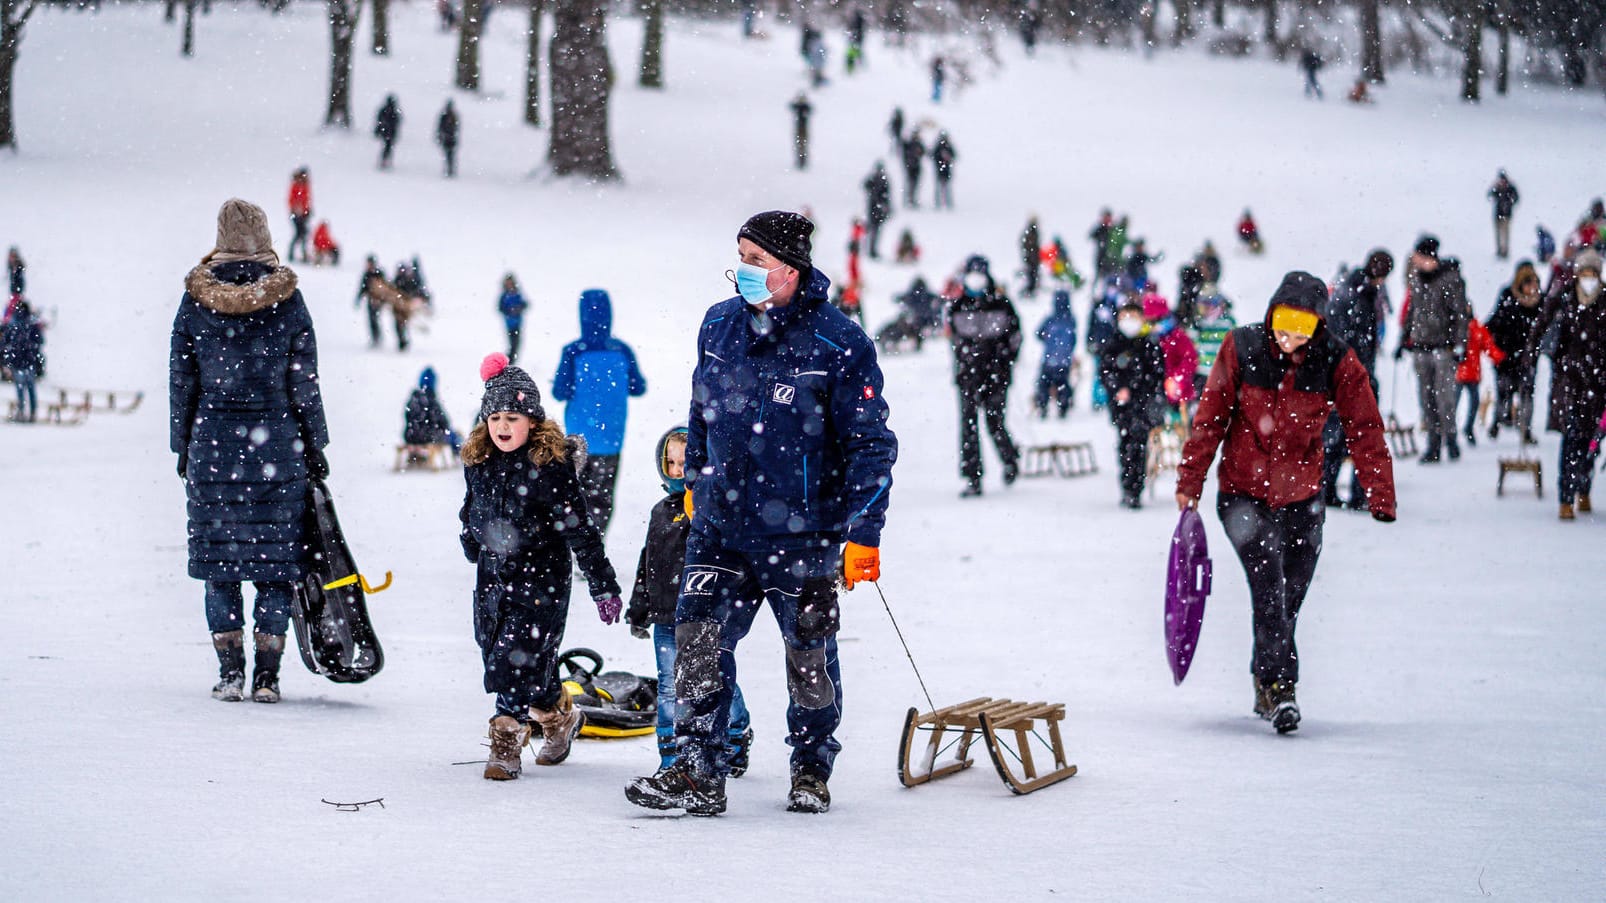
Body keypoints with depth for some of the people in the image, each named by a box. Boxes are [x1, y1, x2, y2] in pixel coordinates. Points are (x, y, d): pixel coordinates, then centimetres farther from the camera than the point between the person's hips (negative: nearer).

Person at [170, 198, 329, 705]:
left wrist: (184, 448, 13)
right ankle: (266, 676, 2)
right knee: (276, 560, 5)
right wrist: (315, 449, 8)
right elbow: (304, 384, 0)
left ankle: (230, 673, 4)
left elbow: (181, 381, 4)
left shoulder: (195, 299, -1)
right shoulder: (286, 300, -4)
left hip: (213, 444, 1)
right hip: (277, 444, -1)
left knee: (220, 562, 8)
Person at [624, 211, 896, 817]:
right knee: (698, 643, -8)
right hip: (721, 526, 4)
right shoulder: (719, 325, 3)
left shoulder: (838, 345, -13)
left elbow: (870, 444, -9)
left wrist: (864, 534, -12)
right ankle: (698, 775, -2)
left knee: (809, 659, 9)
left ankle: (812, 772, 29)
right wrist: (695, 483, 23)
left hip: (802, 534, -4)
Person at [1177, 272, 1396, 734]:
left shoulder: (1337, 362, -9)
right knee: (1268, 583, -18)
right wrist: (1189, 483, 0)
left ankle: (1267, 689, 25)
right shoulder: (1241, 349, -11)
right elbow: (1210, 418, -3)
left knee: (1288, 598, 8)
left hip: (1302, 497, 2)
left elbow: (1365, 431, -4)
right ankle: (1279, 686, -18)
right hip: (1243, 493, -2)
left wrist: (1380, 498, -8)